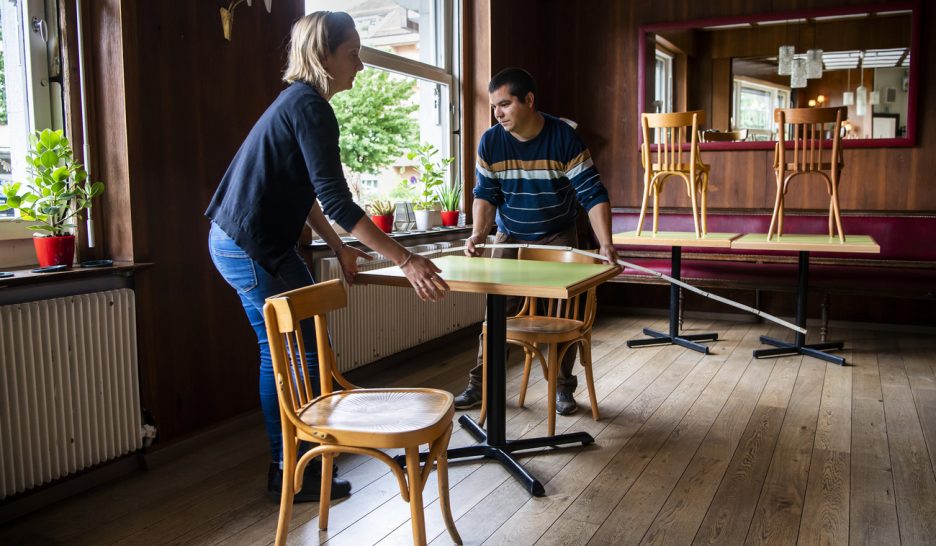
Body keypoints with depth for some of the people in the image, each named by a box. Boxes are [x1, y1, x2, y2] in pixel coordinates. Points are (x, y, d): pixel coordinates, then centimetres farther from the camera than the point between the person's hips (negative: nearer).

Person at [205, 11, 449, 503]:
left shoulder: (298, 102, 14)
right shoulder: (311, 108, -17)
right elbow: (335, 199, -26)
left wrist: (338, 247, 17)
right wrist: (406, 261, -27)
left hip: (241, 242, 10)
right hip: (251, 248, -10)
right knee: (303, 355, 0)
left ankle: (289, 461, 31)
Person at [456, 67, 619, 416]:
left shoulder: (565, 138, -19)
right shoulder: (490, 142, -11)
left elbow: (593, 194, -21)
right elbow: (485, 194, -6)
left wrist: (605, 244, -32)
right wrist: (479, 234, -24)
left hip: (558, 238, -2)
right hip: (510, 238, 2)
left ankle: (563, 388, 15)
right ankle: (481, 385, 11)